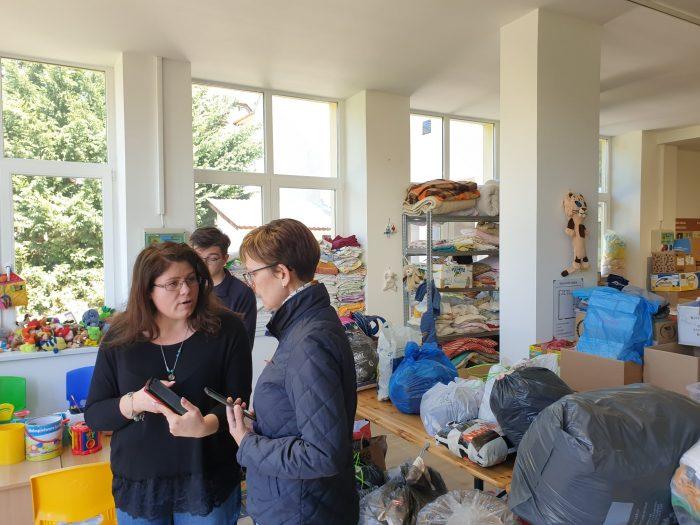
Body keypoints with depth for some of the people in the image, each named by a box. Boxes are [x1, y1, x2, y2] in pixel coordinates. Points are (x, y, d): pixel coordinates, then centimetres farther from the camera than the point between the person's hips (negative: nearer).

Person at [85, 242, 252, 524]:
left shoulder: (226, 329, -9)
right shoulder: (120, 338, -3)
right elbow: (93, 414, 0)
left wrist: (205, 425, -30)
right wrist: (134, 403, -20)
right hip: (137, 485, 2)